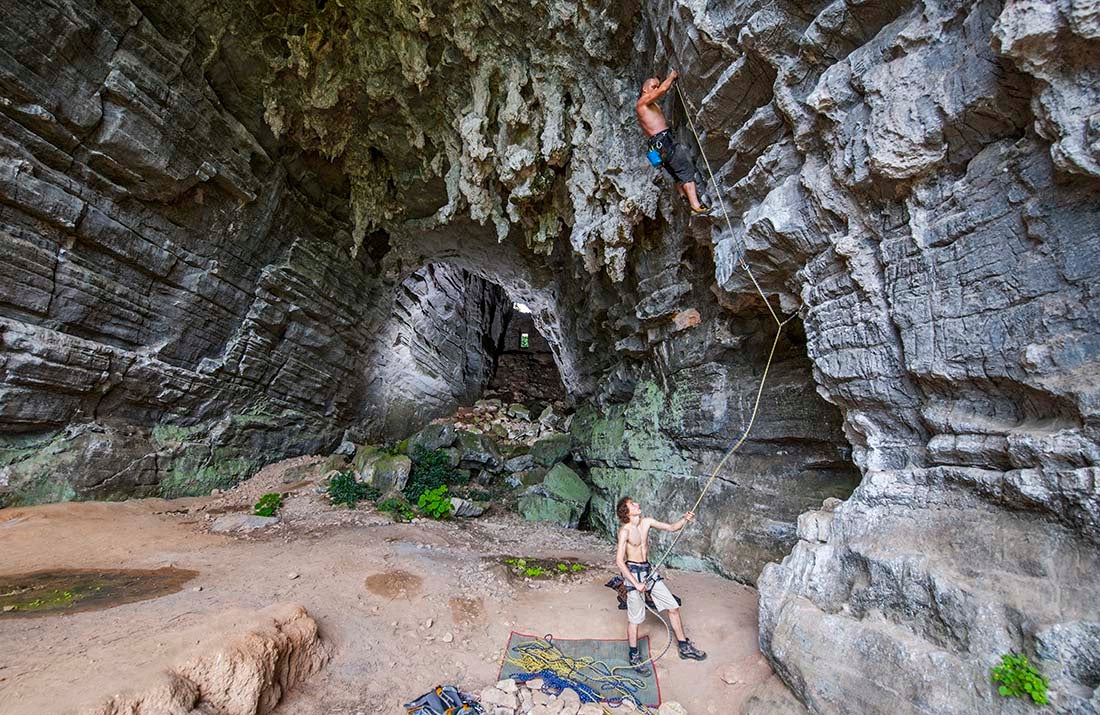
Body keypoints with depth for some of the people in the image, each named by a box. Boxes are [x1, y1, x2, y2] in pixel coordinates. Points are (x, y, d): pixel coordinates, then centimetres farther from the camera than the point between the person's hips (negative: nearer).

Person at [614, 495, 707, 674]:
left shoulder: (647, 522, -1)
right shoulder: (625, 531, -21)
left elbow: (671, 528, 5)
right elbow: (619, 561, -22)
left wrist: (685, 520, -13)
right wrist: (636, 584, -21)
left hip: (648, 570, 7)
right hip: (633, 572, -7)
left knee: (673, 606, 13)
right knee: (635, 618, 6)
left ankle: (684, 648, 32)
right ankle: (634, 657, 28)